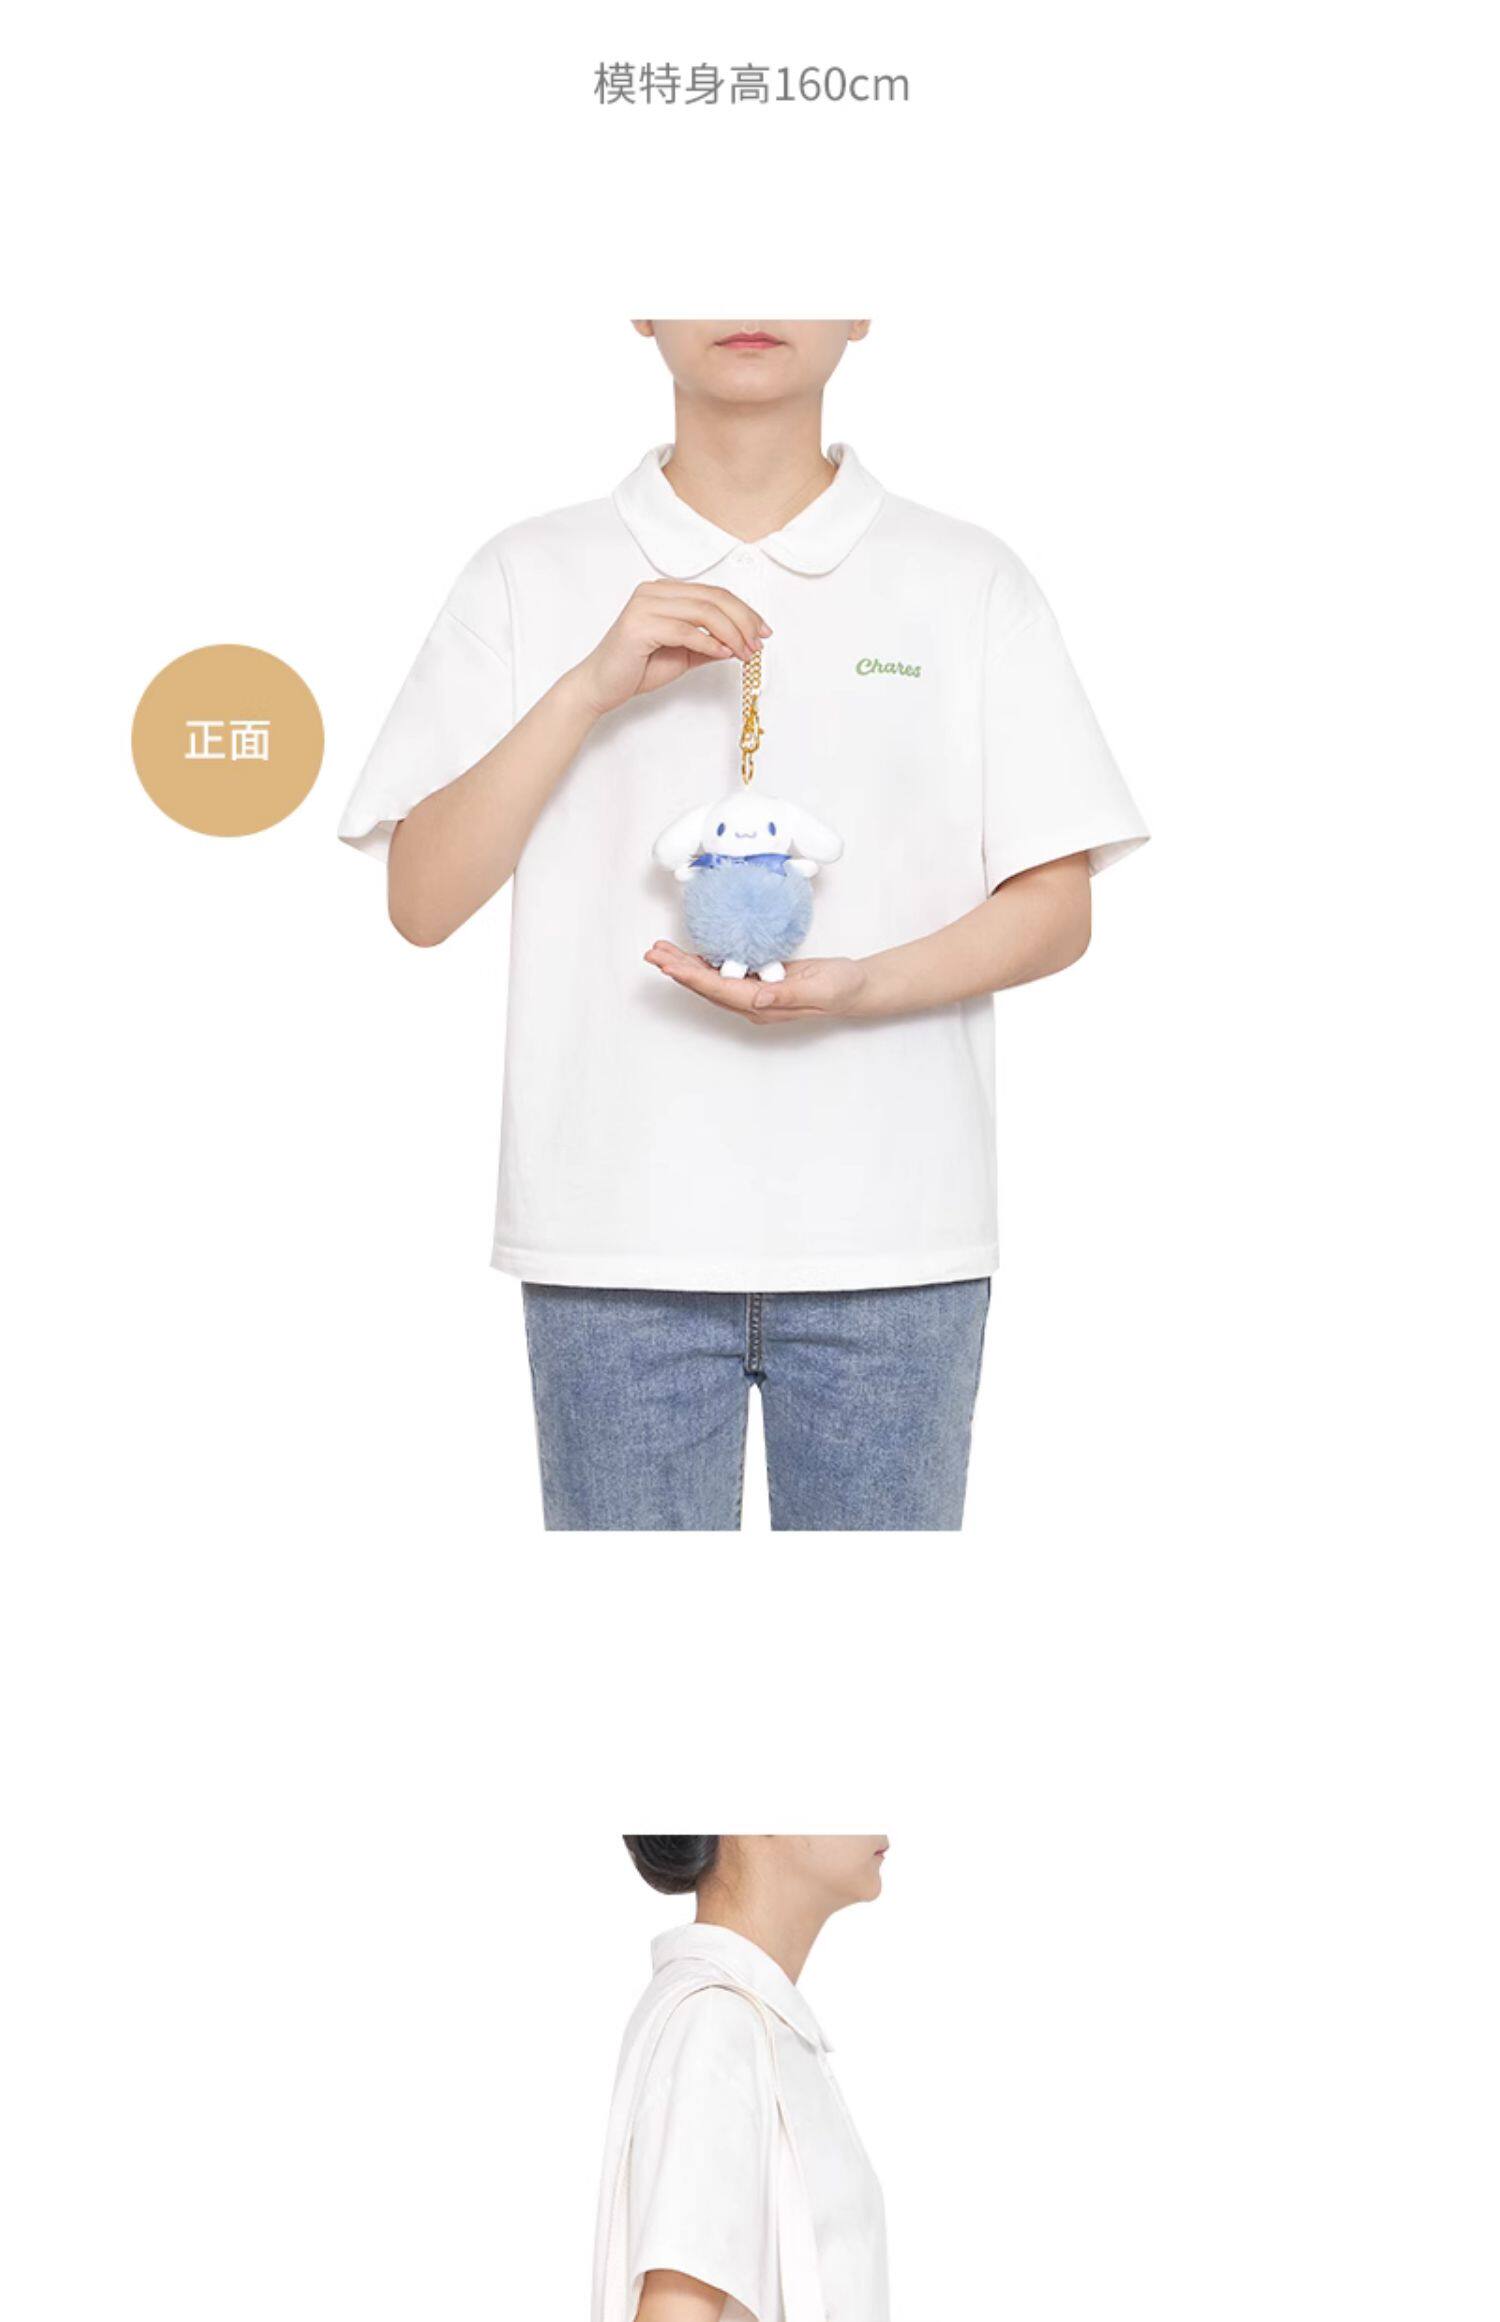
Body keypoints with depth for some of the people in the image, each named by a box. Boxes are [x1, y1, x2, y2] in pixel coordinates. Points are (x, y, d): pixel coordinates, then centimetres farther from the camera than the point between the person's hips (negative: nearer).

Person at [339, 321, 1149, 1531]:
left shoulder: (969, 582, 5)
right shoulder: (531, 580, 6)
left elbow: (1057, 910, 4)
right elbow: (423, 901, 1)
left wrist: (860, 986, -15)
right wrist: (593, 685, -11)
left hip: (892, 1234, 0)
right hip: (616, 1235, 0)